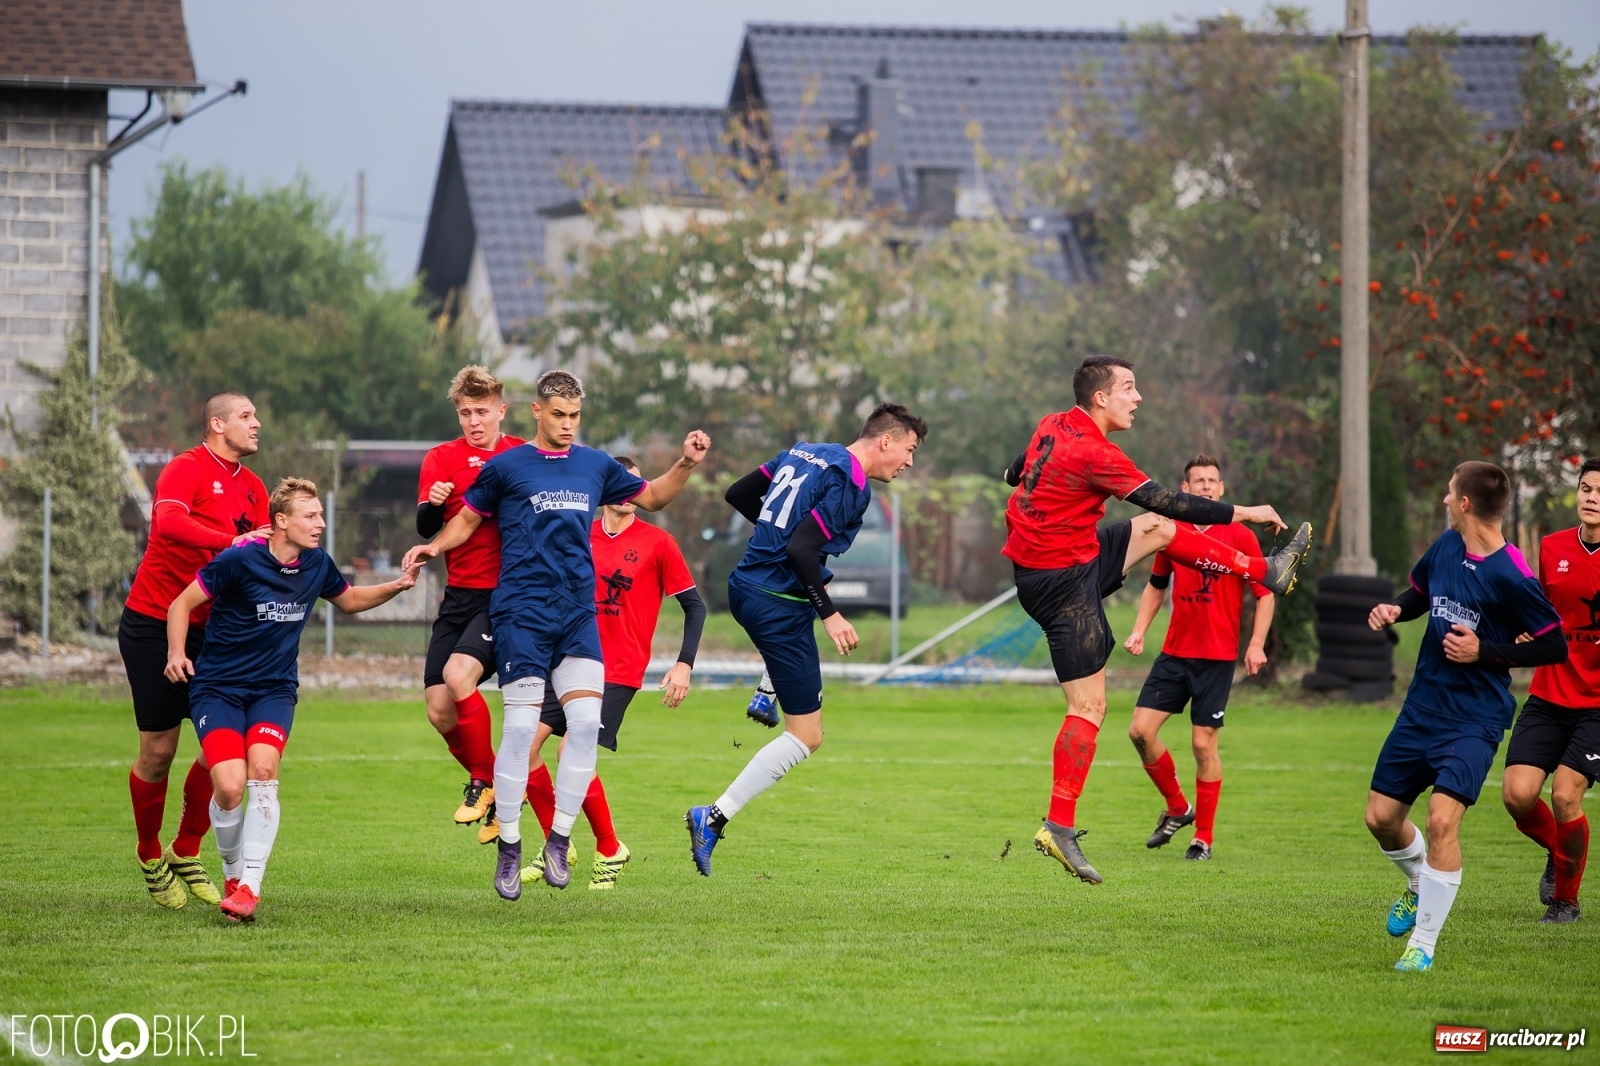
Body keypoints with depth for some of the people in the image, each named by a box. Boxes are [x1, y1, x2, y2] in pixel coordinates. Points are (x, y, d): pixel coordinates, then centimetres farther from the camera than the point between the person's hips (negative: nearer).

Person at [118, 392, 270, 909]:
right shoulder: (186, 469, -11)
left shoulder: (253, 488, 12)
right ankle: (150, 857, 18)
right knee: (158, 750, -3)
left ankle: (186, 853, 14)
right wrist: (232, 541, -39)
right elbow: (169, 522, -30)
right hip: (153, 624, -6)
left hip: (209, 629, 6)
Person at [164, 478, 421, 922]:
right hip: (218, 686, -3)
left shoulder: (317, 565, 1)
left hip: (274, 689, 3)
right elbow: (182, 603, -7)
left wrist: (395, 587, 6)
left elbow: (349, 600, 22)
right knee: (230, 785, -20)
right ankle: (232, 873, 9)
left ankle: (249, 887, -19)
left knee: (262, 769, -24)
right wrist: (176, 654, -22)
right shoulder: (240, 561, -15)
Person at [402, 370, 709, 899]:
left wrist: (686, 464, 9)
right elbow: (468, 518, 11)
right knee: (521, 726, -8)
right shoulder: (505, 467, 2)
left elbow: (651, 496, 25)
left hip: (578, 615, 4)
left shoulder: (595, 466, 13)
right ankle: (509, 848, 3)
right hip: (521, 614, -4)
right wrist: (435, 545, -7)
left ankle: (558, 840, 3)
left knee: (587, 721, -9)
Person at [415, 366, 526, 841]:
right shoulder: (442, 459, 5)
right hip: (459, 596, 3)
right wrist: (433, 504, -28)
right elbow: (426, 528, -6)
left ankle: (485, 783, -6)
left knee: (458, 675, -24)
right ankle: (494, 792, 20)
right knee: (439, 711, -3)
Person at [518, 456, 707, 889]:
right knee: (525, 745, -7)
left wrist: (684, 664, -7)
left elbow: (694, 605, 2)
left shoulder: (657, 543, -2)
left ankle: (610, 850, 1)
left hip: (619, 671, -5)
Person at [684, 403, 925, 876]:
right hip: (781, 605, -9)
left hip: (745, 586, 9)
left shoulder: (803, 452, 9)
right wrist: (830, 615, -19)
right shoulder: (850, 486, -16)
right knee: (806, 736, -3)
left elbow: (738, 495, 17)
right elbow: (800, 550, -25)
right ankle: (714, 818, -10)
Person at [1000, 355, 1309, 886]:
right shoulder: (1094, 453, -24)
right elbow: (1166, 500, -21)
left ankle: (1267, 571, 33)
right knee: (1089, 705, -5)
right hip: (1064, 580, -9)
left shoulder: (1052, 426, 3)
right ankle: (1059, 827, -3)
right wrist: (1243, 513, -13)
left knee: (1155, 529, 19)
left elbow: (1014, 474, 23)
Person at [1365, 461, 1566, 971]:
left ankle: (1424, 943, -11)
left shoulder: (1510, 576, -18)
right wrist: (1395, 610, 0)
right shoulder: (1446, 546, 2)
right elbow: (1420, 590, 22)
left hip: (1474, 718, -7)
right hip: (1423, 706, 7)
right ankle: (1419, 886, 41)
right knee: (1381, 816, 10)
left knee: (1442, 818, -22)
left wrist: (1486, 651, -20)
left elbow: (1555, 646, -13)